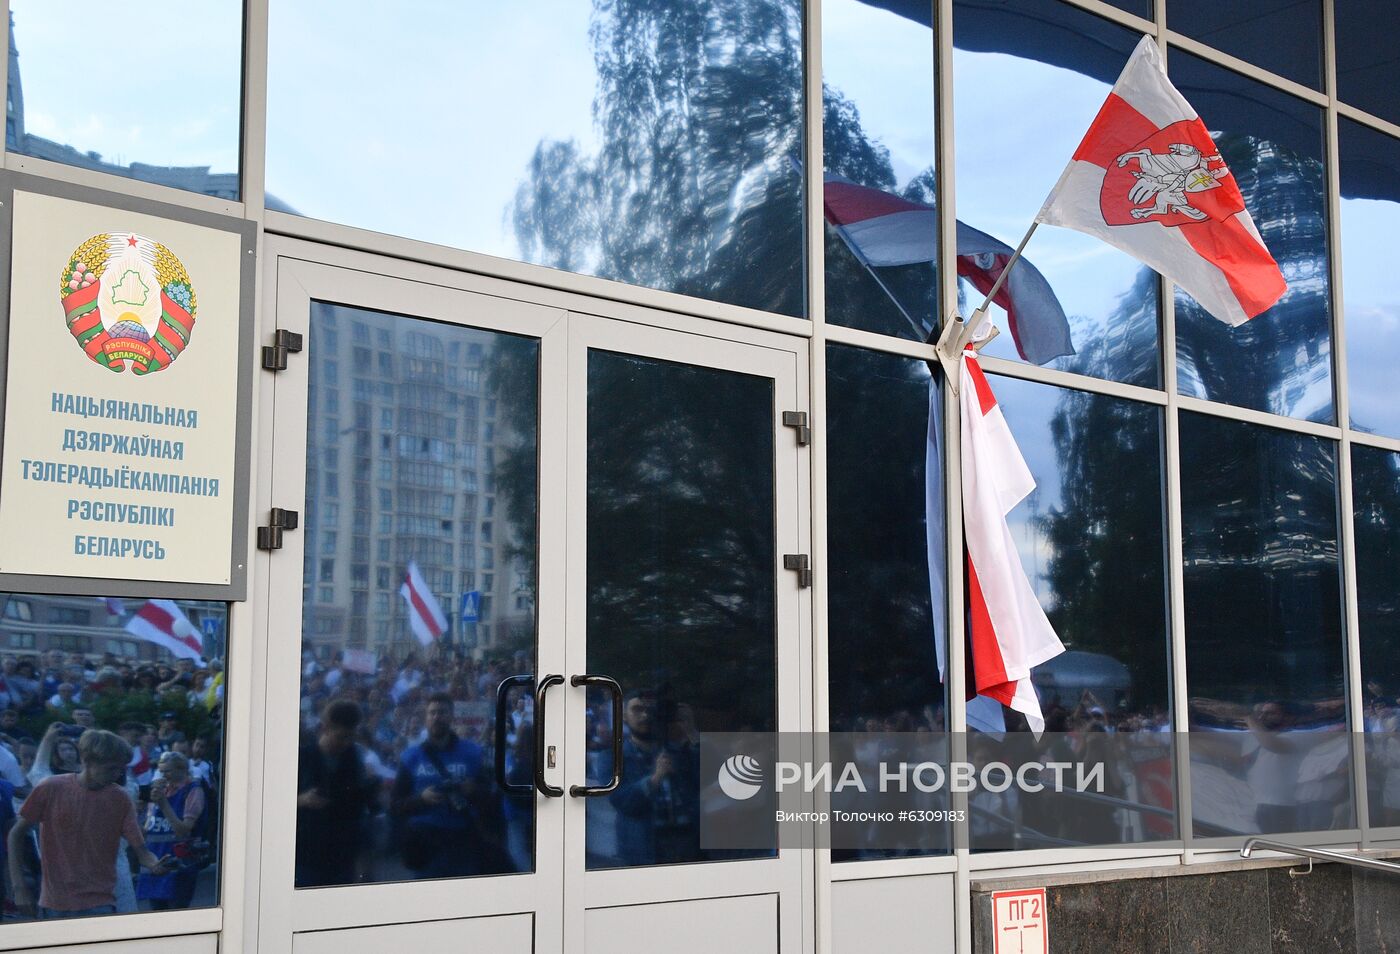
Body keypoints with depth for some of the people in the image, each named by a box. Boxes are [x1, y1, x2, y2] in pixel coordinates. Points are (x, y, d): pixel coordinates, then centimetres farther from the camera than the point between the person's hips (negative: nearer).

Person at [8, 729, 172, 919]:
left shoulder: (120, 799, -4)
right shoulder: (51, 789, -7)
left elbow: (140, 849, -5)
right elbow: (17, 834, 3)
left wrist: (155, 865, -29)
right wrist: (19, 886, -5)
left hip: (99, 906, 0)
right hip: (54, 905, 1)